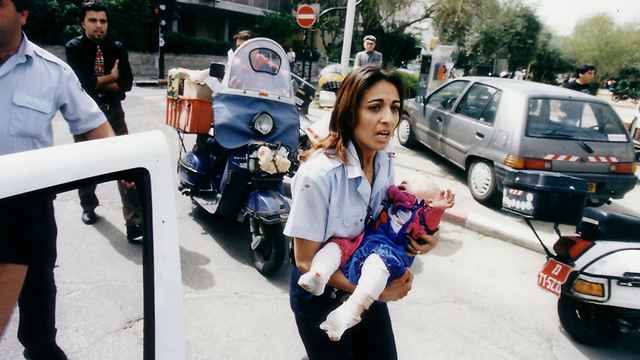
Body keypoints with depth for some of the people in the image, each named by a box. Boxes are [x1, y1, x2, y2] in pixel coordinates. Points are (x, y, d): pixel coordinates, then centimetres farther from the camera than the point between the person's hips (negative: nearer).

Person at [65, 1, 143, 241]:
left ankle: (135, 222, -14)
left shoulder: (117, 48, 6)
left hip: (113, 111, 1)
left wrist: (97, 83, -11)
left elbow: (126, 83, -6)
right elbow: (82, 82, -16)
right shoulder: (75, 47, -1)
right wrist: (111, 78, -6)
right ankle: (88, 206, 38)